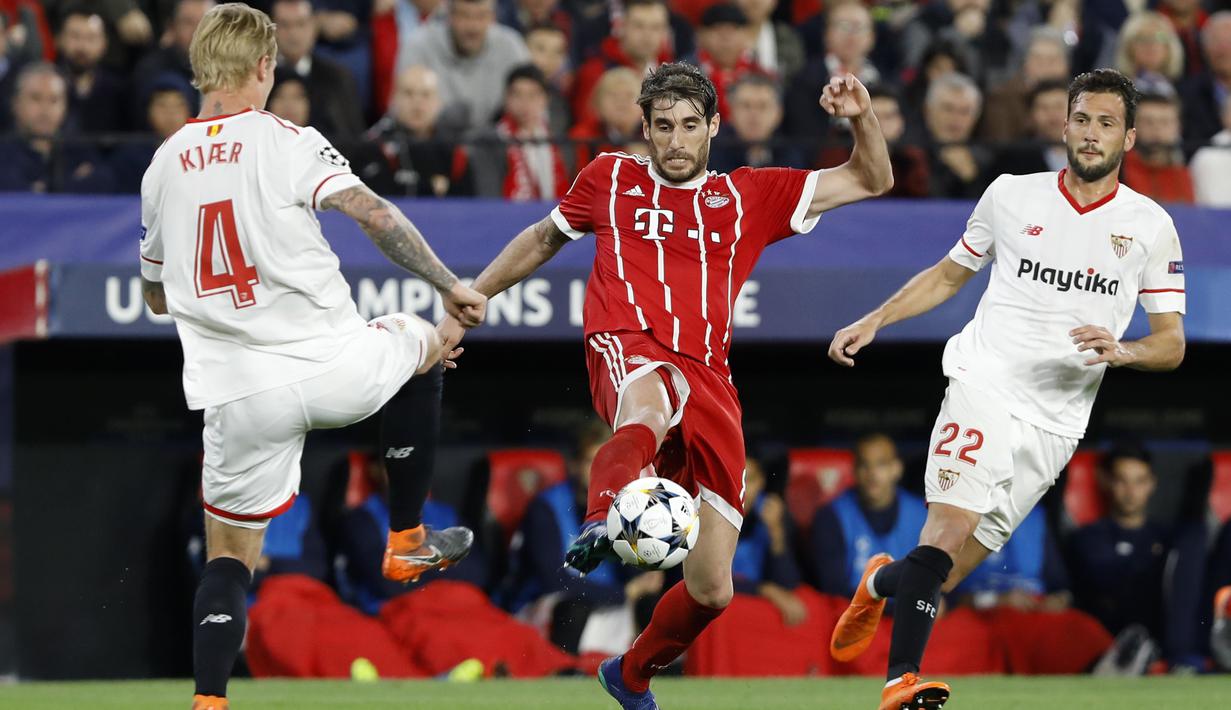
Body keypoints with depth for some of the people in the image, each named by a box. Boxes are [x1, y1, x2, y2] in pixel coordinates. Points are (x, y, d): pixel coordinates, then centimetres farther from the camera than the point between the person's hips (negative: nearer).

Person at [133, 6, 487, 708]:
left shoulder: (163, 164, 10)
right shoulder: (286, 142, -5)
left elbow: (156, 293, 21)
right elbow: (374, 214, -17)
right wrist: (451, 287, -10)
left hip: (236, 399, 3)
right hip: (329, 368, -3)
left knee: (230, 555, 14)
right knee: (424, 343, 28)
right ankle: (407, 539, 31)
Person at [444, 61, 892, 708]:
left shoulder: (747, 196, 20)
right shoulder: (610, 179, 19)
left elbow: (872, 181, 22)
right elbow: (542, 240, 35)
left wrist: (860, 117, 4)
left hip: (708, 383, 3)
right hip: (630, 350, -3)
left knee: (712, 590, -1)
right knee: (650, 409, -45)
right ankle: (601, 524, -72)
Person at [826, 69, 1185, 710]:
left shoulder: (1149, 225, 5)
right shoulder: (1011, 196, 6)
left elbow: (1171, 343, 6)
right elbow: (949, 274, 21)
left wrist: (1122, 349, -15)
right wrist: (873, 321, 11)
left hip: (1055, 425, 2)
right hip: (985, 385, -1)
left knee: (950, 570, 2)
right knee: (950, 526, -25)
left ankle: (880, 583, 35)